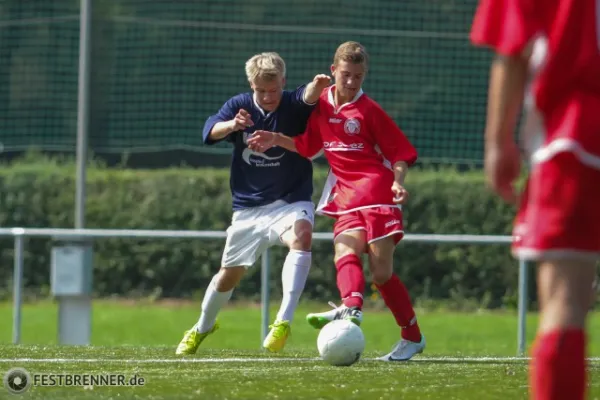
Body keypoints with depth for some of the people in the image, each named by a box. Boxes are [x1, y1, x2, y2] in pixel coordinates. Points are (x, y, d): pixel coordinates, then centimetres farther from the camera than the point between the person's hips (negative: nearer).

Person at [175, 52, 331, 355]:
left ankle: (284, 321, -39)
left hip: (290, 201, -2)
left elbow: (308, 97, -38)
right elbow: (210, 131, -25)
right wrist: (232, 125, -48)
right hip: (249, 207, 3)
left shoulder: (293, 106, -13)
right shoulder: (239, 105, -7)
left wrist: (317, 87, -63)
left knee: (301, 236, -35)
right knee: (229, 273, 13)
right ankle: (202, 327, 41)